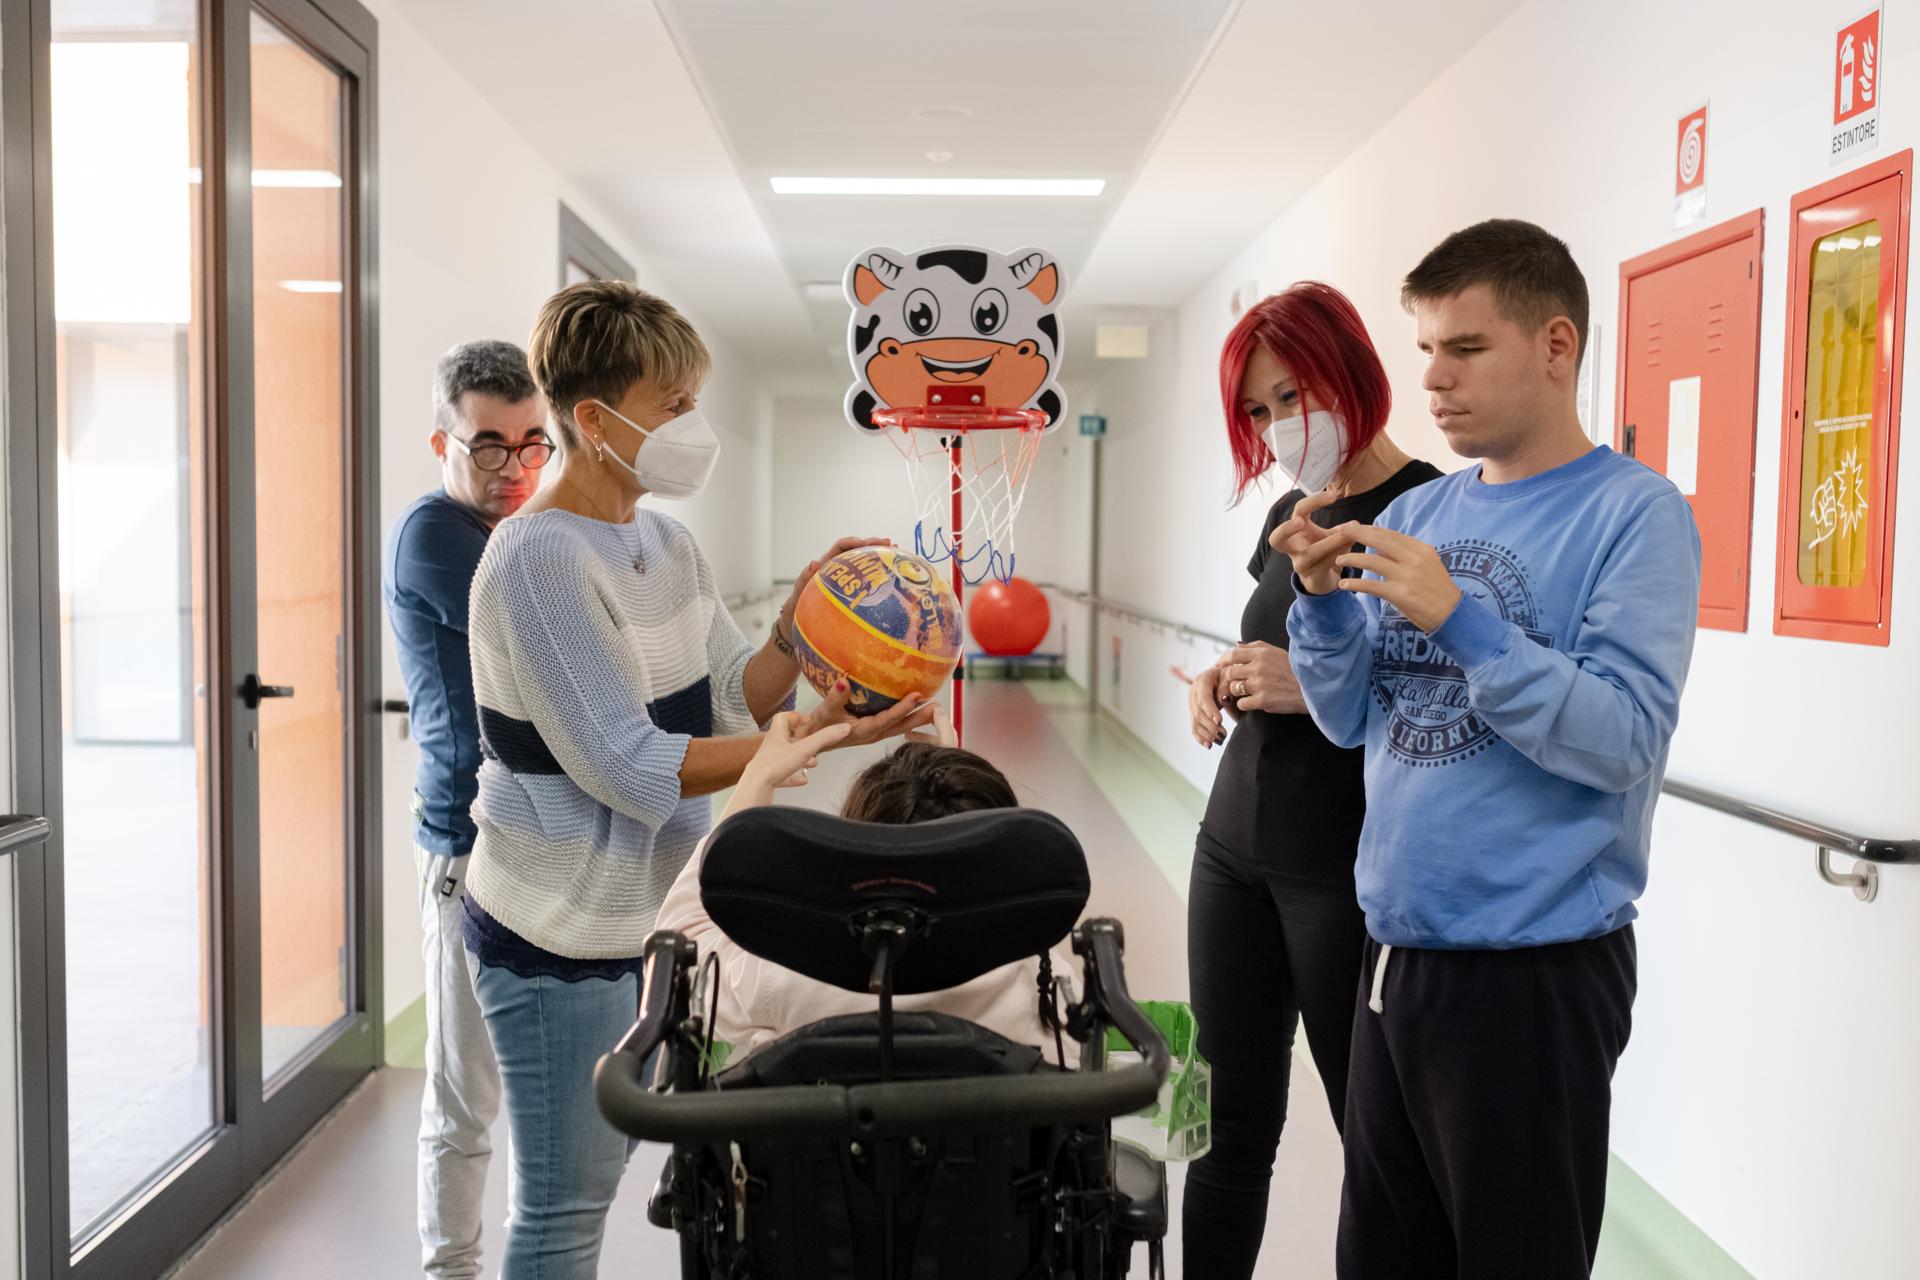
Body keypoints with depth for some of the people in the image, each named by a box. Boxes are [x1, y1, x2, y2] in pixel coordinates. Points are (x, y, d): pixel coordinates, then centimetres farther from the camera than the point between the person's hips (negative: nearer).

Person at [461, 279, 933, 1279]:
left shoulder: (664, 541, 6)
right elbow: (628, 767, -24)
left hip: (662, 917, 8)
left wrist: (795, 627, -13)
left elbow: (733, 706, 5)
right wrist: (817, 737, -26)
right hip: (561, 944, -8)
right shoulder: (540, 560, -20)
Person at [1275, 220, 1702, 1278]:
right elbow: (1352, 721, 8)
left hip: (1535, 964, -6)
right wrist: (1324, 601, -9)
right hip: (1397, 951, 6)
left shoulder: (1632, 513, -10)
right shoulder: (1417, 513, 8)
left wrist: (1458, 618, -25)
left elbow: (1623, 744, -19)